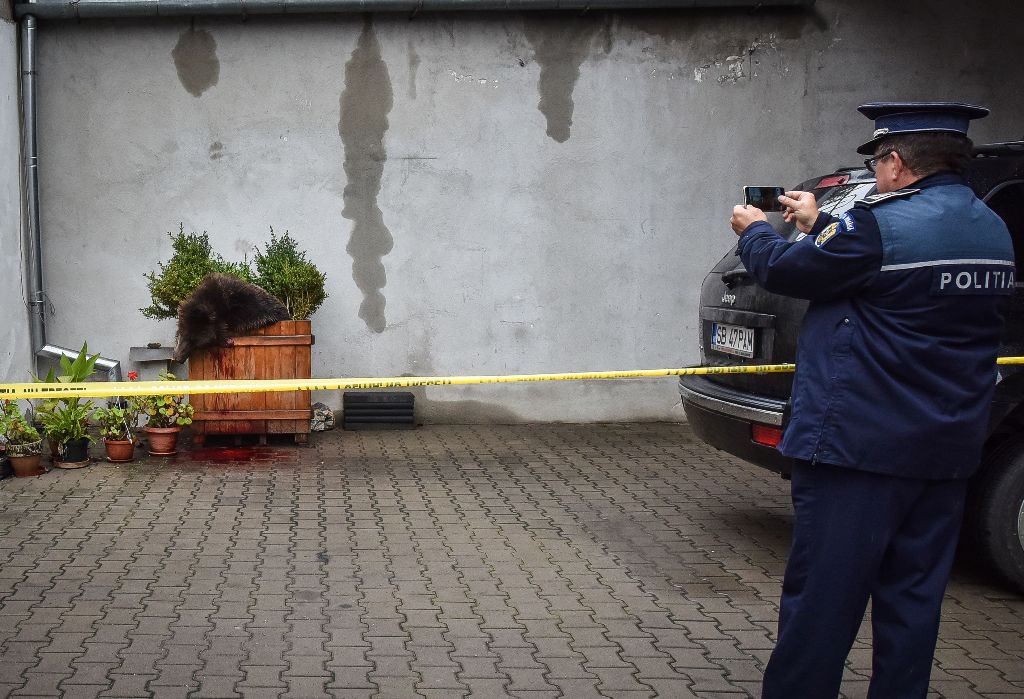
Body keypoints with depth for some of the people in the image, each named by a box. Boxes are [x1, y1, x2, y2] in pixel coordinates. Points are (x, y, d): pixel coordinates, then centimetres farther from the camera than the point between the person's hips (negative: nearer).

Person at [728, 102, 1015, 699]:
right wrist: (818, 224, 23)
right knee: (912, 600, 14)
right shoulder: (994, 231, 9)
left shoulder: (881, 225, -17)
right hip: (948, 450, 8)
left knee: (821, 601, 0)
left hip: (859, 447, -8)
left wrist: (754, 231, 15)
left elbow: (783, 269, -5)